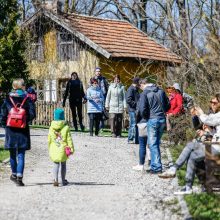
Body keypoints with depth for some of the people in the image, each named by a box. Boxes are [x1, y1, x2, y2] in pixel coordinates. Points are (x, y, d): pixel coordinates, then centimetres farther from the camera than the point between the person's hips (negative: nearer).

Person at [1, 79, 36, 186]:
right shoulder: (27, 99, -4)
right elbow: (32, 114, -8)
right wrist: (25, 120, 10)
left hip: (11, 130, 1)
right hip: (23, 130, -1)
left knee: (12, 154, 18)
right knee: (21, 155, 1)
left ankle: (14, 174, 32)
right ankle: (19, 177, -11)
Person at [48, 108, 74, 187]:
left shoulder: (51, 128, -2)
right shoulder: (66, 127, -9)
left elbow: (49, 140, 5)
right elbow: (69, 139, -9)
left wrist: (49, 149, 15)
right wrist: (71, 148, -2)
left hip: (54, 150, 1)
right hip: (63, 149, -1)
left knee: (56, 164, 10)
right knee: (63, 164, 15)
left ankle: (56, 180, -6)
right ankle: (63, 180, 21)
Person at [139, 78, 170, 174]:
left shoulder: (145, 93, -9)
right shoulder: (161, 91, 8)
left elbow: (143, 110, -13)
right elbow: (168, 105, 13)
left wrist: (146, 118, 5)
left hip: (152, 120, -6)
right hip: (162, 119, 6)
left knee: (152, 144, -1)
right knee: (156, 143, 15)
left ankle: (157, 167, -5)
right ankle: (154, 165, 20)